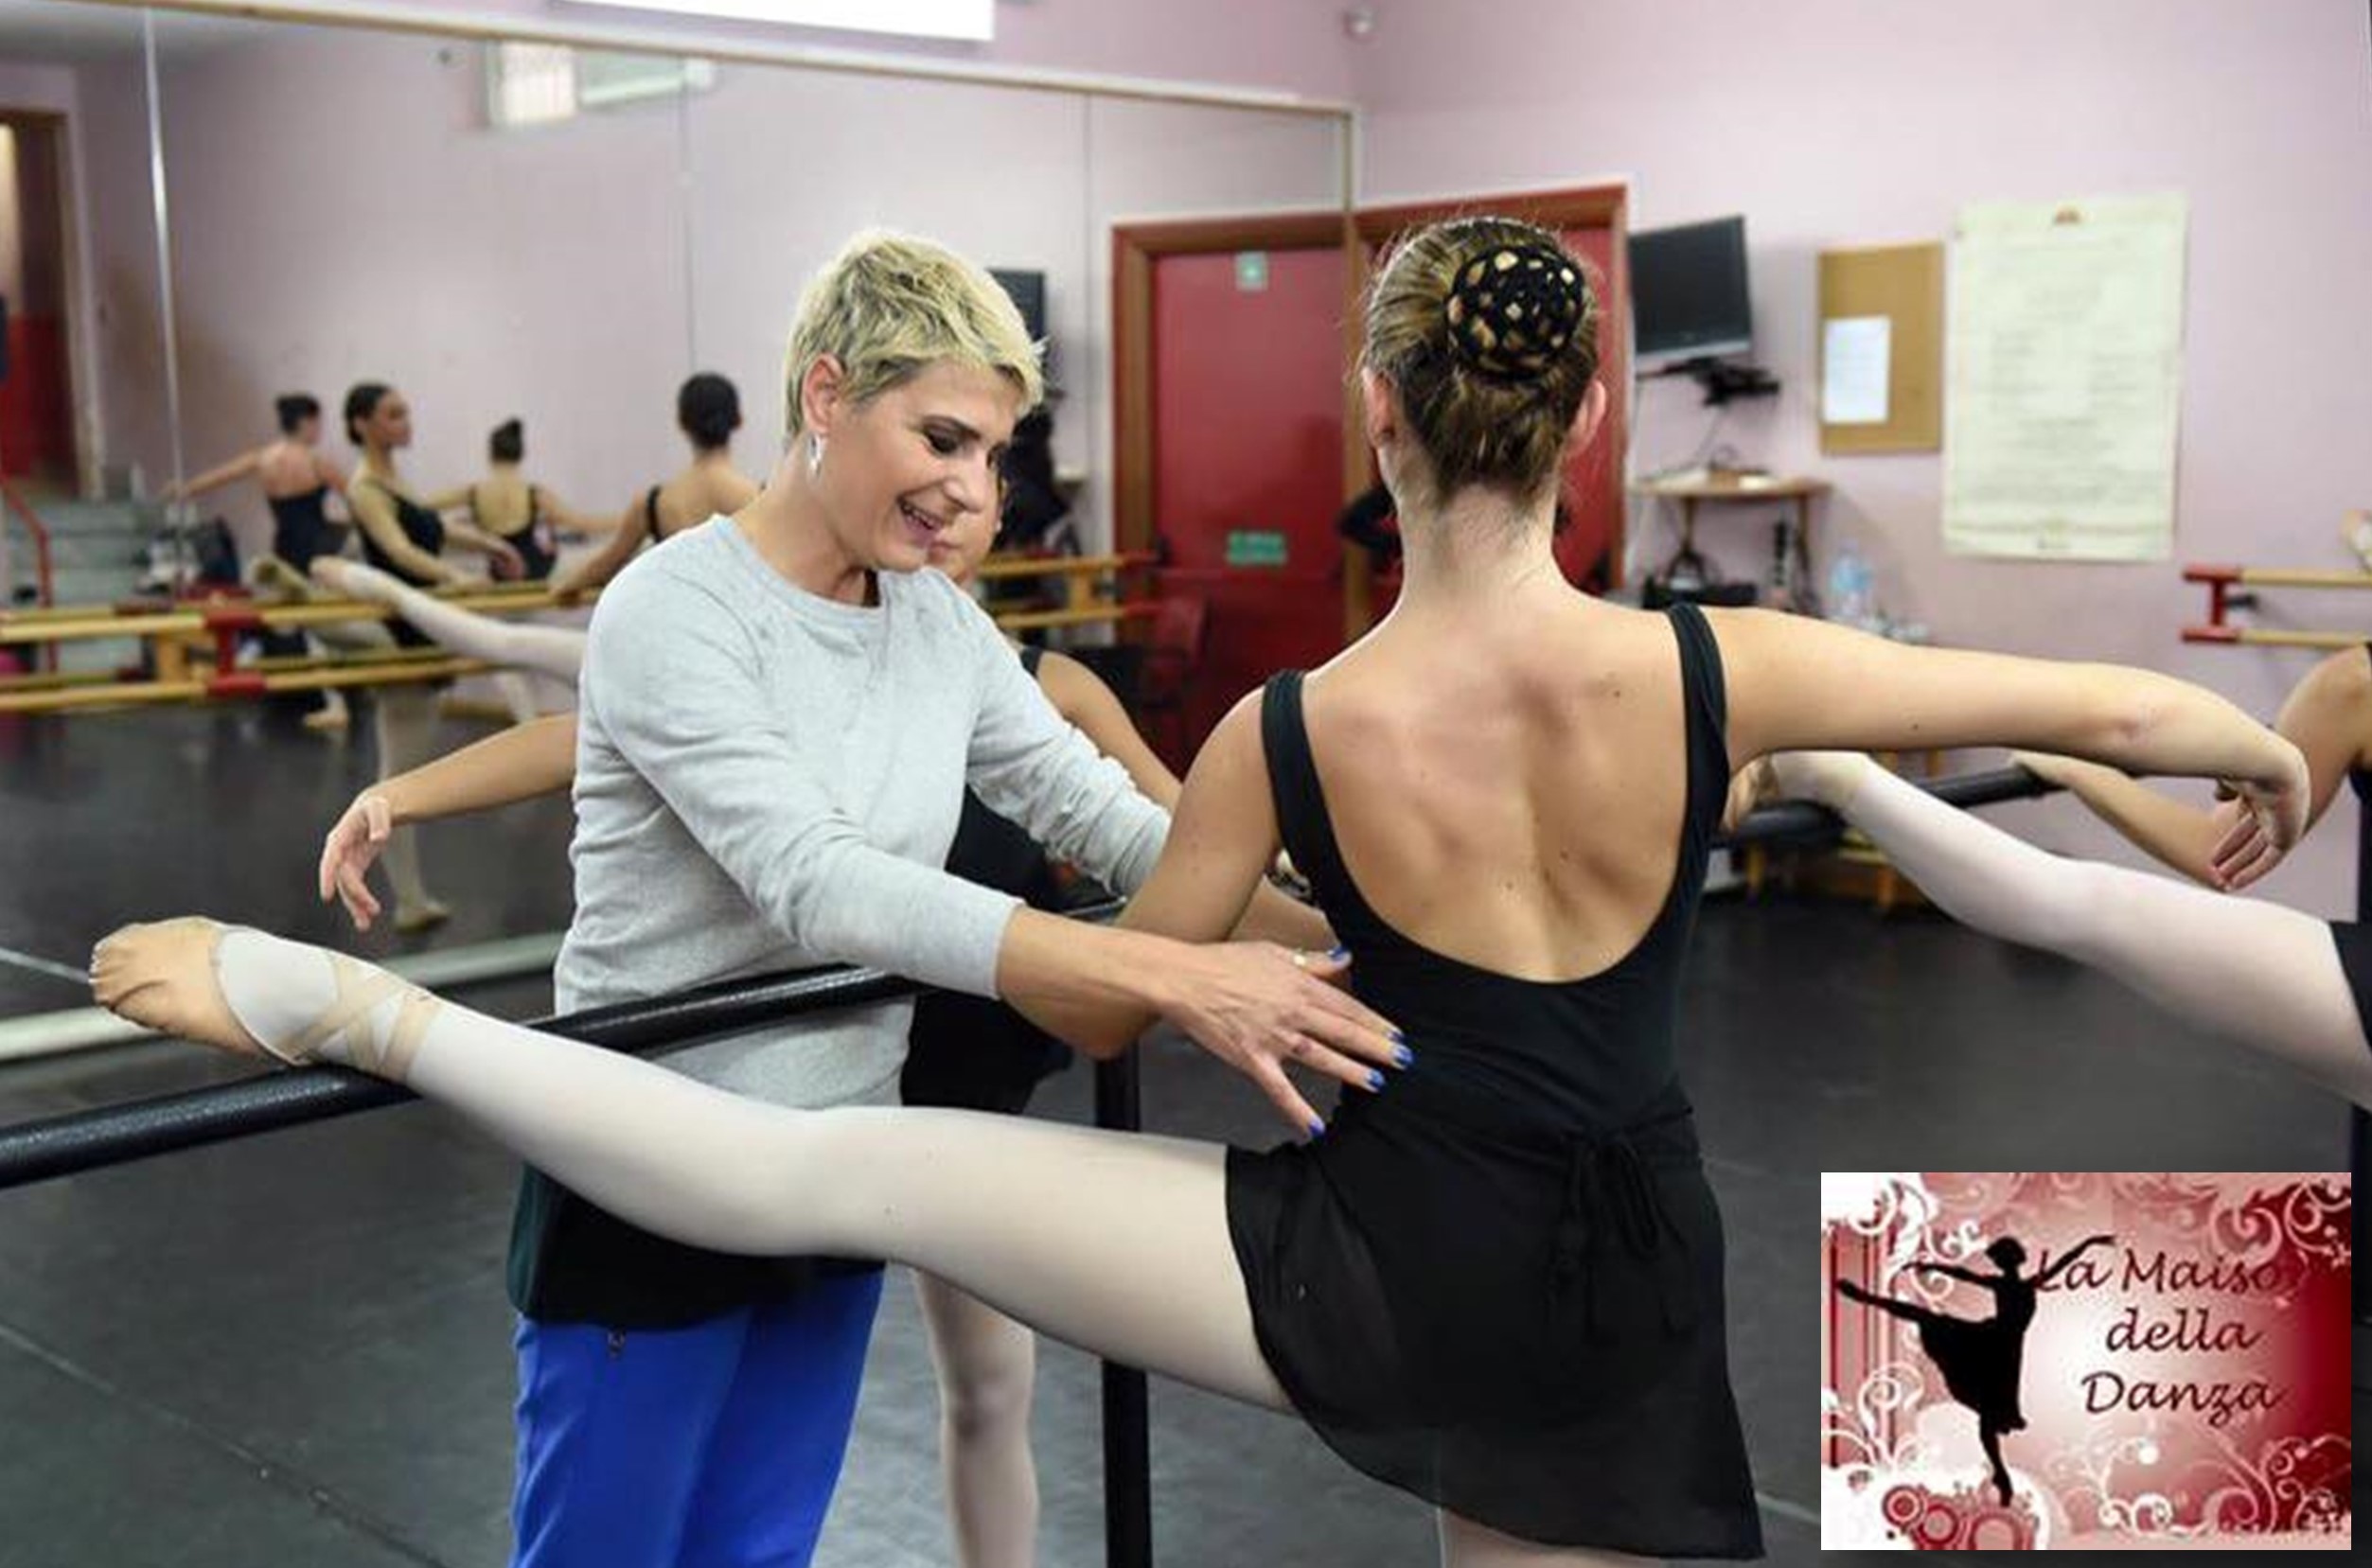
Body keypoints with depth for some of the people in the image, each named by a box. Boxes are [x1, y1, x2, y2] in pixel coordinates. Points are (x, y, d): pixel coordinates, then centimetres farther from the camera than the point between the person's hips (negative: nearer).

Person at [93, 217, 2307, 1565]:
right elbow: (2124, 710, 0)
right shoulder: (1709, 671, -9)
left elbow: (1100, 1012, 4)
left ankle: (347, 1001, -9)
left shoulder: (1286, 731, -9)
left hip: (1368, 1264, -2)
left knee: (829, 1176, -1)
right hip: (1609, 1312, 3)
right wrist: (2265, 753, 22)